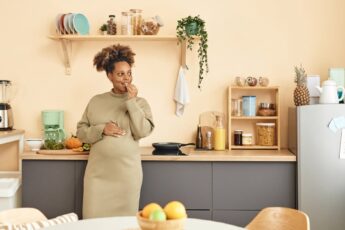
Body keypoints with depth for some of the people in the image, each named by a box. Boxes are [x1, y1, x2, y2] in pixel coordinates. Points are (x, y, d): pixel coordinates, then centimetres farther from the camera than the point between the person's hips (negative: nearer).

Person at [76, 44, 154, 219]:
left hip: (127, 171, -1)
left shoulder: (139, 102, 3)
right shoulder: (96, 101, 7)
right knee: (94, 217, 3)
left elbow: (142, 132, -11)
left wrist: (131, 101, -12)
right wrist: (102, 129, -11)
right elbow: (81, 131, 7)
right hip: (98, 171, 1)